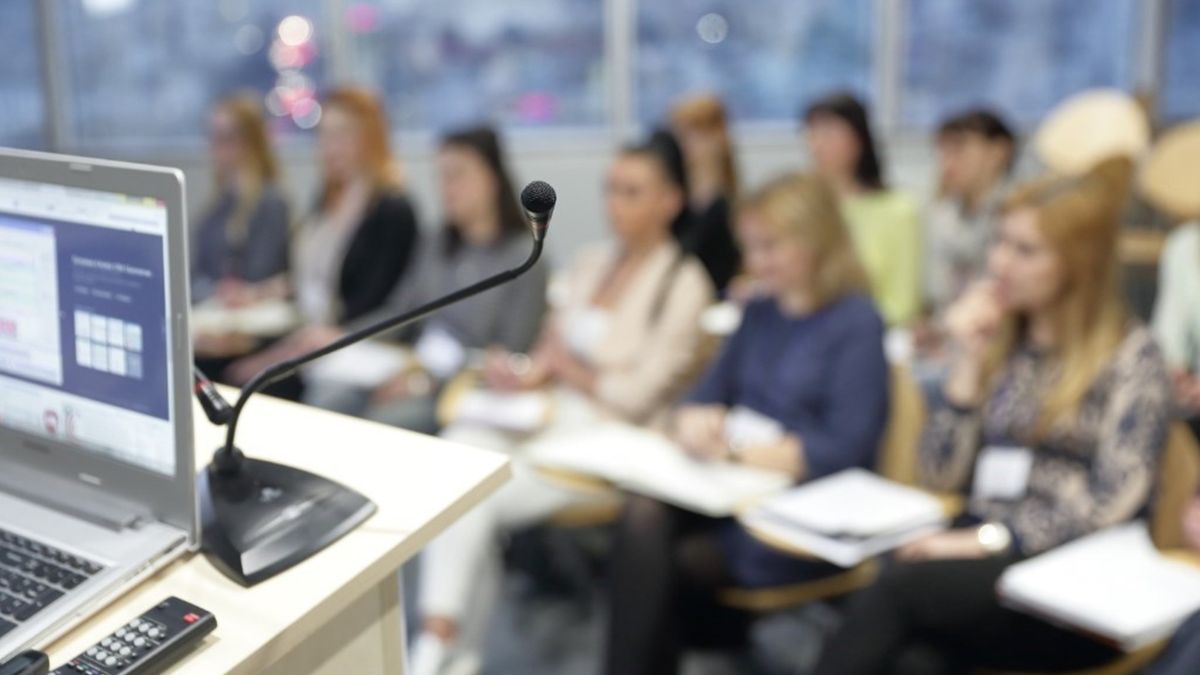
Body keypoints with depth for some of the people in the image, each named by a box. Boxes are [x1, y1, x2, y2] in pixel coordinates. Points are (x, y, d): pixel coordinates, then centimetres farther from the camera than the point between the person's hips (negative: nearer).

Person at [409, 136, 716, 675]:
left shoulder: (683, 284, -5)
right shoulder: (590, 265, 16)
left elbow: (637, 398, -10)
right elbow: (555, 352, 15)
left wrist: (560, 368, -2)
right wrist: (529, 371, -7)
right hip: (547, 418, 6)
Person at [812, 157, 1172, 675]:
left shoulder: (1132, 356, 0)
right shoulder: (1001, 342, 16)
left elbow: (1112, 504, -10)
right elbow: (942, 476, 10)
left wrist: (987, 539, -20)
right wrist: (968, 363, 2)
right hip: (983, 558, 4)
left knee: (895, 589, -31)